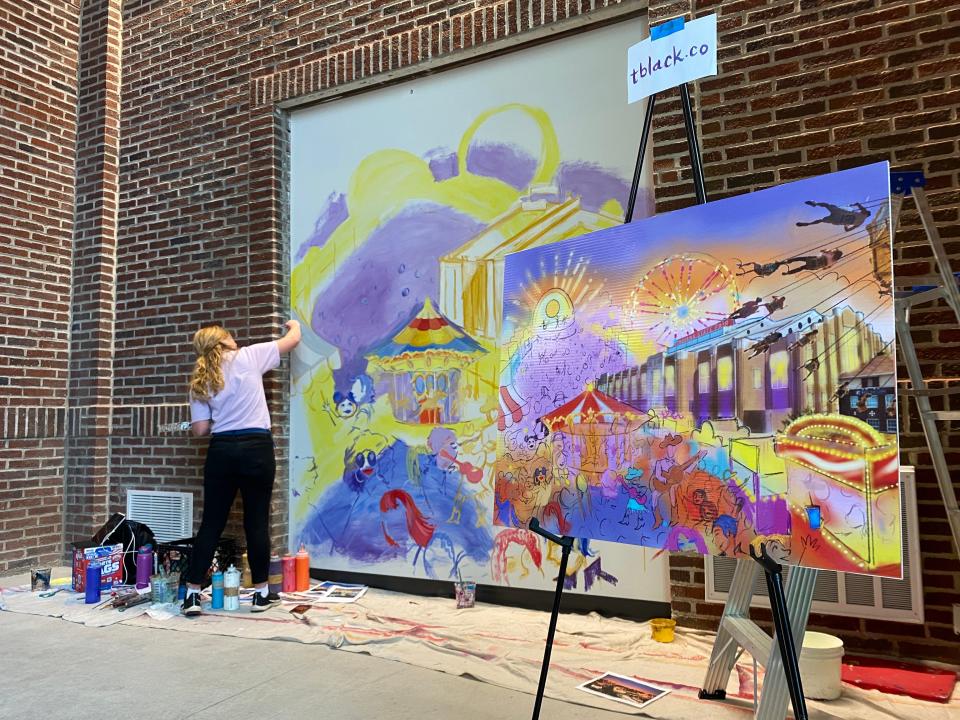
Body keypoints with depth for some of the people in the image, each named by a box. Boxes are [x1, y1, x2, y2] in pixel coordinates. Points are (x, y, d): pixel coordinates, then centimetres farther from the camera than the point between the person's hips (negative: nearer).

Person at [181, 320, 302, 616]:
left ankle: (192, 594, 13)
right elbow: (293, 340, 10)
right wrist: (294, 324, 32)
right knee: (256, 522, 5)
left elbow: (200, 429, 3)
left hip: (221, 450, 3)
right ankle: (261, 593, 14)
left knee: (211, 523, 10)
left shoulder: (199, 381, 9)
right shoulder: (248, 357, 1)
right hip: (256, 448, -3)